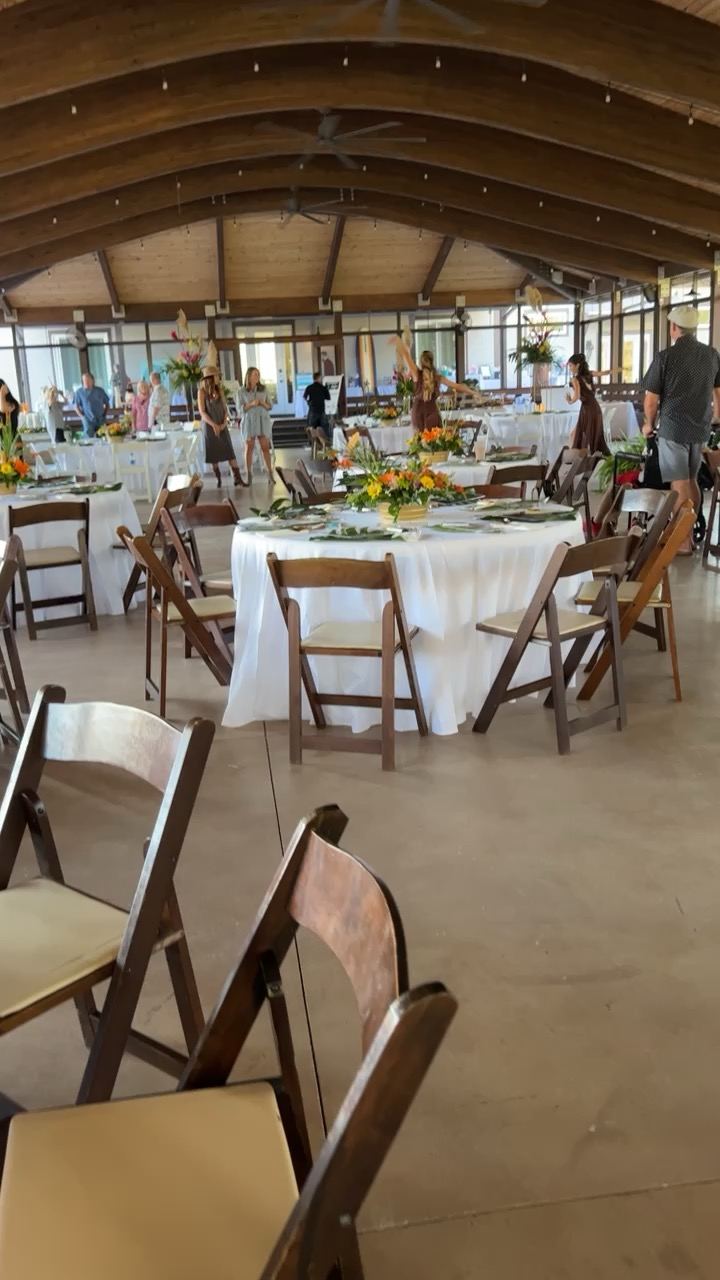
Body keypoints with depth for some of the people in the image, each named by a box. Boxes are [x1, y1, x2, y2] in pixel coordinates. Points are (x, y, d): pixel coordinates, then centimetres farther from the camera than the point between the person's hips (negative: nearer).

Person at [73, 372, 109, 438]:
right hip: (88, 421, -3)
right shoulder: (79, 392, 2)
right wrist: (82, 417, -6)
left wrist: (104, 415, 5)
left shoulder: (100, 391, 8)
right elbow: (76, 406, 5)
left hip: (101, 421, 3)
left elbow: (107, 404, 16)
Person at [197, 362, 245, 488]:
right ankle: (218, 479, 14)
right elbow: (202, 412, -11)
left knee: (230, 452, -4)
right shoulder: (202, 392, -7)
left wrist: (225, 422, -9)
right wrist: (213, 425, -21)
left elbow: (225, 408, 7)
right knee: (214, 454, 4)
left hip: (222, 426, 4)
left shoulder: (219, 390, 7)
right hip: (210, 427, -3)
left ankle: (237, 478, -8)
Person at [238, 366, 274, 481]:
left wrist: (263, 404, -15)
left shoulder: (263, 389, 4)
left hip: (263, 420, 2)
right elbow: (240, 408, -4)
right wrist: (251, 404, -20)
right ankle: (249, 474, 8)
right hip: (249, 421, -1)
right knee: (249, 448, 1)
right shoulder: (242, 391, -2)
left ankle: (270, 473, 3)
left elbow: (269, 406, 7)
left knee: (265, 447, -1)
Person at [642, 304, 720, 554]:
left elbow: (651, 398, -9)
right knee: (691, 480, 18)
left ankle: (683, 541, 2)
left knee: (679, 484, -1)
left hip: (673, 428, -5)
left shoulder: (666, 356, -13)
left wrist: (649, 424, 8)